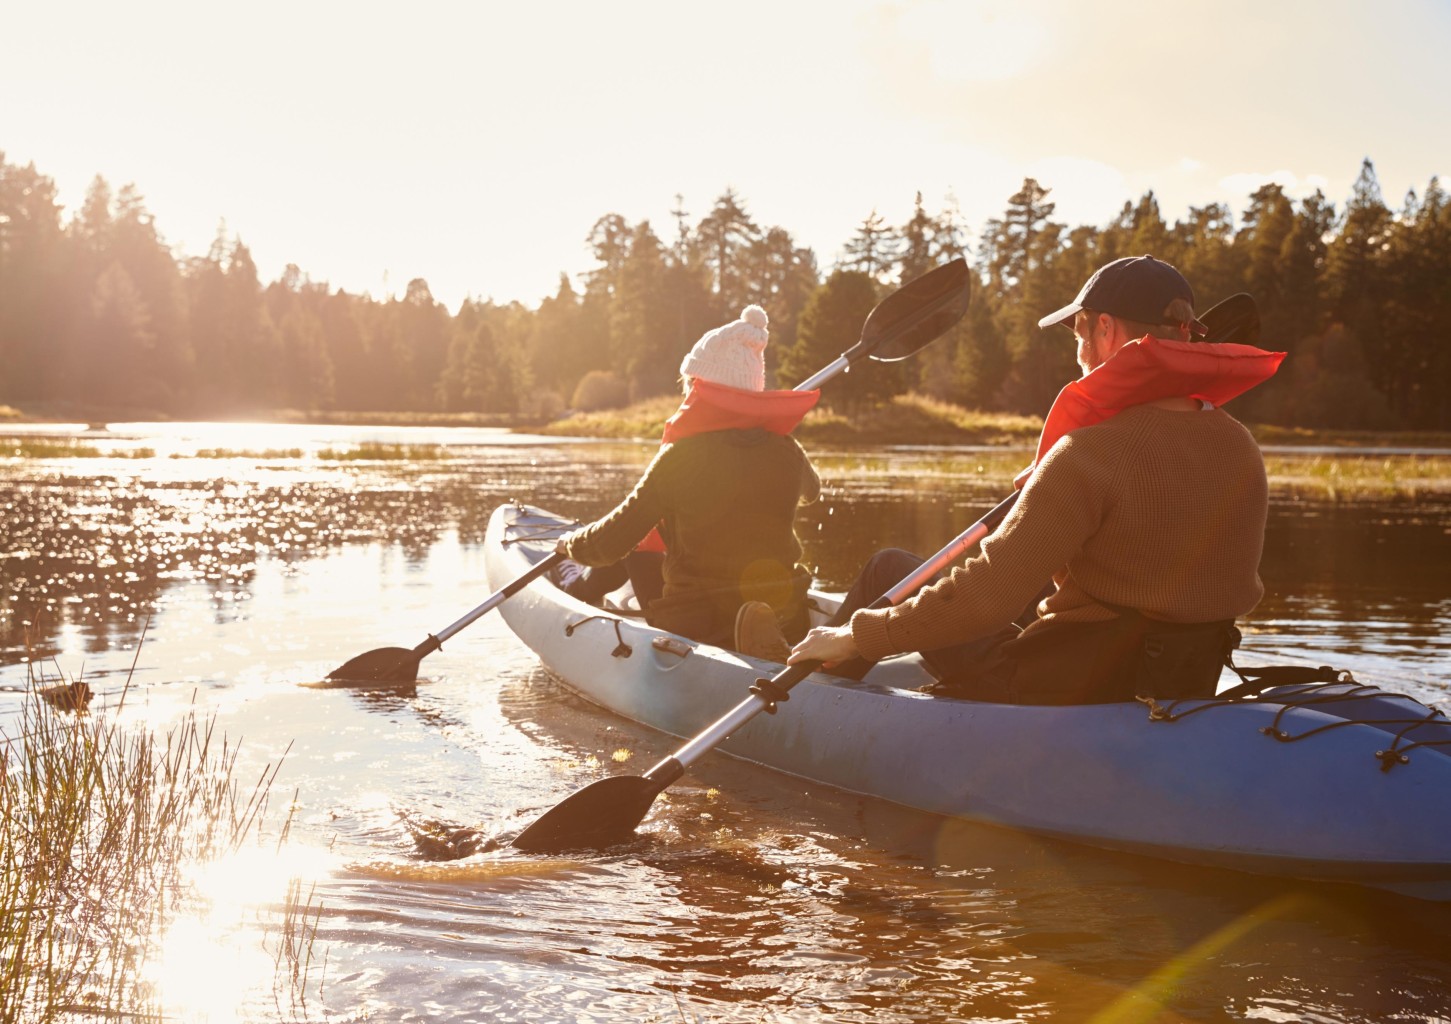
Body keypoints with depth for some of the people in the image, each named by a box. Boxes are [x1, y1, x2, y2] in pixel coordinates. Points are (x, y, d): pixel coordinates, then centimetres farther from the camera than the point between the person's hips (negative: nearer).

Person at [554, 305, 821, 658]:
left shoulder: (679, 457, -15)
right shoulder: (787, 451, -4)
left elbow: (610, 542, -9)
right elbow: (811, 492, 23)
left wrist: (571, 543, 14)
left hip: (694, 626, -3)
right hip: (787, 623, 3)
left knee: (640, 543, 25)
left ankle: (581, 586, 48)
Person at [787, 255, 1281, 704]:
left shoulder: (1093, 452, -25)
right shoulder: (1240, 448, -2)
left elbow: (986, 596, -27)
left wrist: (859, 636, -15)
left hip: (1067, 691, -7)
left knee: (891, 568, 14)